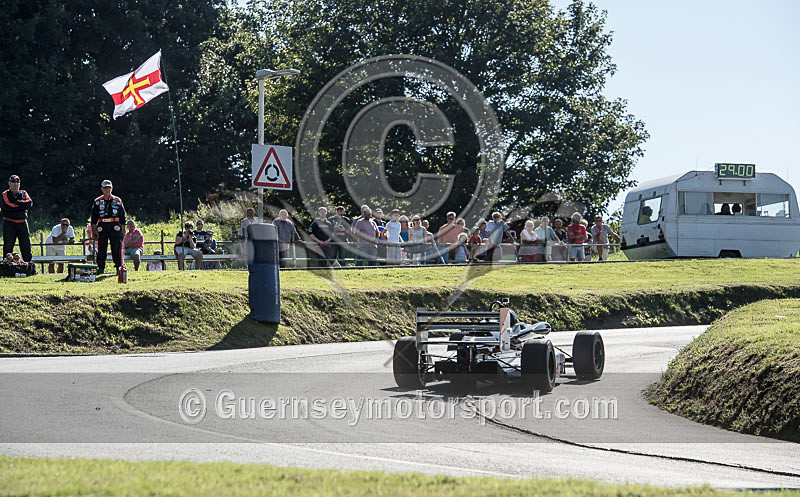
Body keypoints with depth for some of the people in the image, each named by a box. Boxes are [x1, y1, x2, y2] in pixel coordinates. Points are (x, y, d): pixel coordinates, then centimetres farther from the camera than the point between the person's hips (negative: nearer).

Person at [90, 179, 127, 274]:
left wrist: (123, 229, 5)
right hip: (102, 227, 0)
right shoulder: (97, 202, 10)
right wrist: (94, 230, 0)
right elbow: (94, 217, 9)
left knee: (116, 248, -4)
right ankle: (100, 268, 7)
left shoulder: (118, 201, 11)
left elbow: (122, 216, 11)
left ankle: (119, 267, 0)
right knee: (101, 249, 0)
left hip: (115, 226, 0)